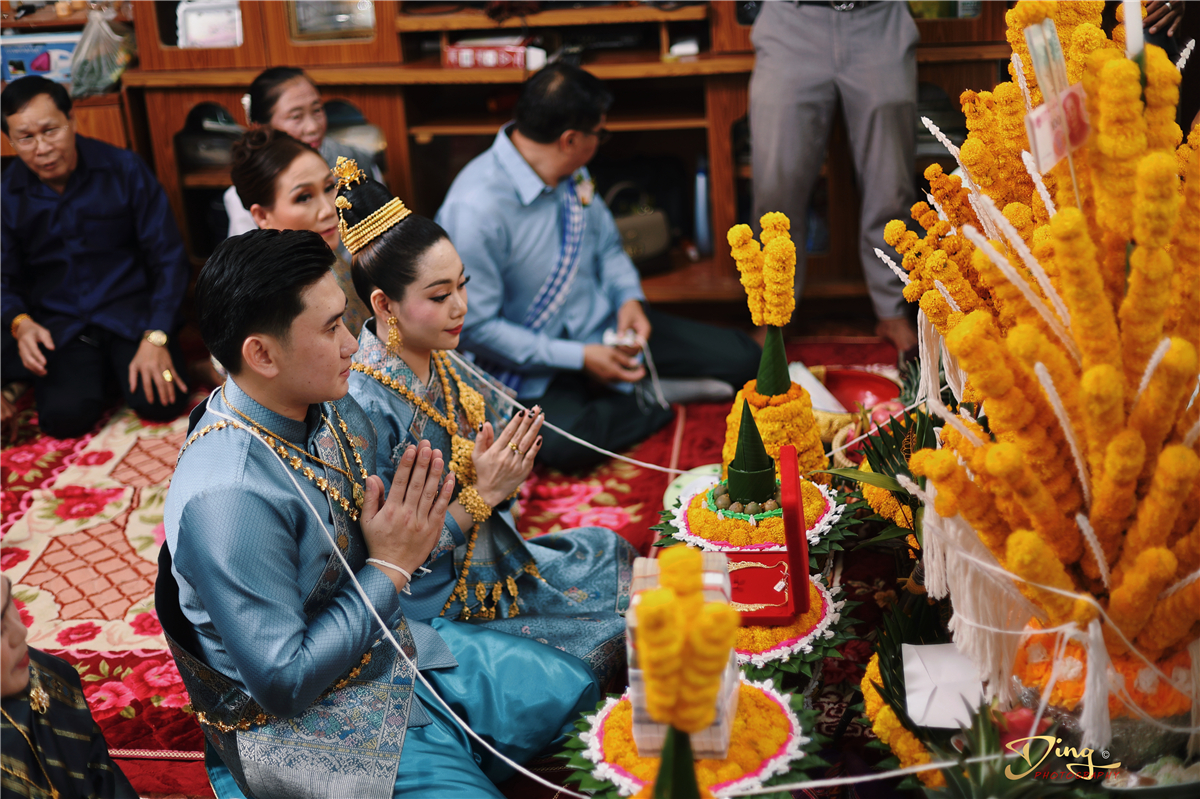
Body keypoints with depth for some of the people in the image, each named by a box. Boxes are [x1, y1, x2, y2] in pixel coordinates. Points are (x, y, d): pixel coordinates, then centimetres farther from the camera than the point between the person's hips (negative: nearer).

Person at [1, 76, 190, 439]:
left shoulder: (123, 169, -6)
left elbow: (167, 257, -4)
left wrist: (156, 338, -16)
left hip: (130, 309, -1)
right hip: (58, 324, 1)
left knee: (160, 402, -23)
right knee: (64, 416, -24)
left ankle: (124, 364, 10)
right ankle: (101, 372, 10)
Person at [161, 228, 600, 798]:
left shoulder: (330, 405, -6)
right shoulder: (227, 499, -33)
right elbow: (283, 684, -28)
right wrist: (389, 568, -23)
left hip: (396, 642, 8)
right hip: (309, 721, -8)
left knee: (586, 692, 12)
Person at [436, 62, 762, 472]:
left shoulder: (571, 174, -1)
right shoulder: (474, 211, -25)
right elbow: (475, 327, -22)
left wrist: (629, 298, -7)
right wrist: (580, 358, -21)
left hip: (602, 325, 6)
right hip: (535, 360, -5)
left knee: (742, 357, -5)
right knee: (566, 445, -37)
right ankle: (648, 400, -10)